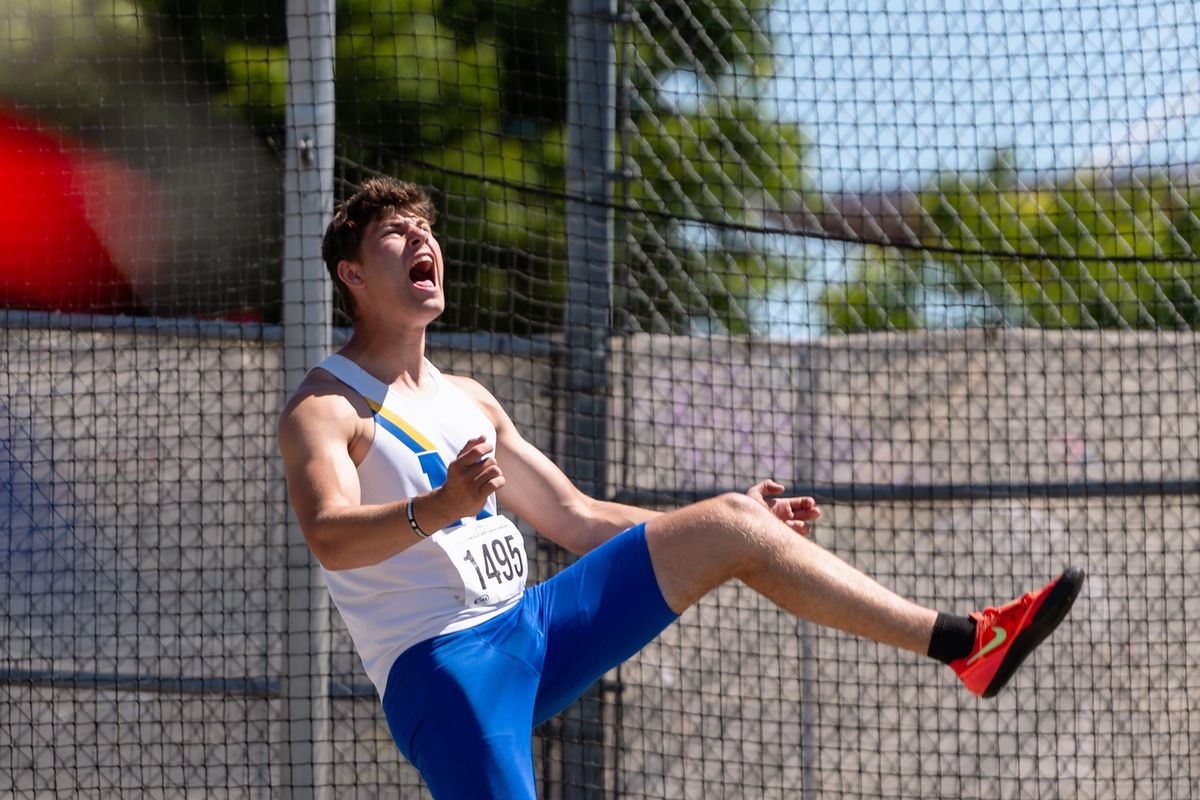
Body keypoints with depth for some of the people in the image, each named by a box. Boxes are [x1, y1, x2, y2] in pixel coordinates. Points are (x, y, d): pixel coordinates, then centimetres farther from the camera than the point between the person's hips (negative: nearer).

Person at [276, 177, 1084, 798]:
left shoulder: (466, 400, 21)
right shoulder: (324, 410, -5)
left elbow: (578, 519, 26)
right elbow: (331, 539, -25)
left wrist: (728, 528, 19)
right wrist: (438, 508, -45)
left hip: (534, 633, 7)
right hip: (440, 666, -7)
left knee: (729, 527, -1)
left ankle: (964, 643, -4)